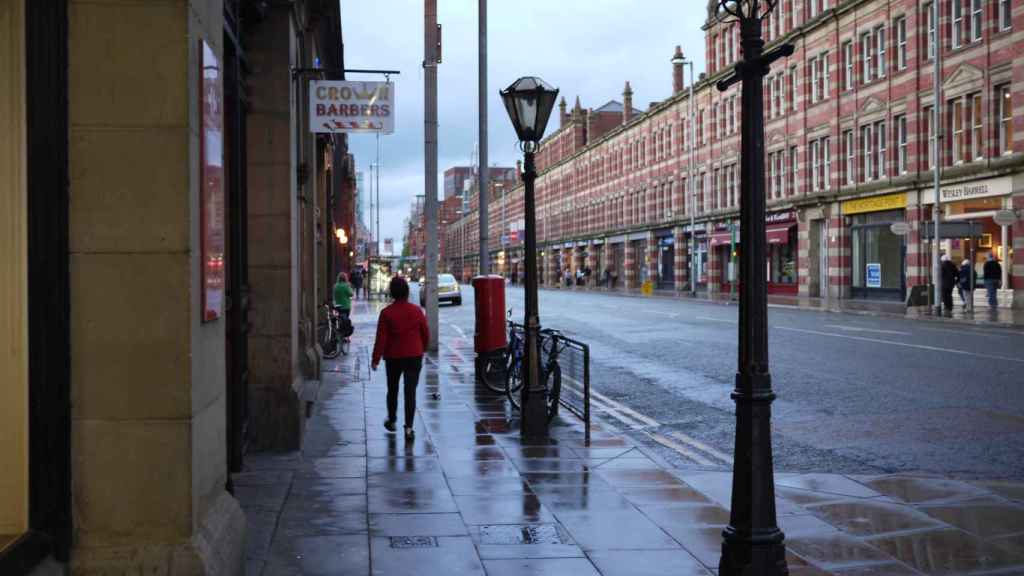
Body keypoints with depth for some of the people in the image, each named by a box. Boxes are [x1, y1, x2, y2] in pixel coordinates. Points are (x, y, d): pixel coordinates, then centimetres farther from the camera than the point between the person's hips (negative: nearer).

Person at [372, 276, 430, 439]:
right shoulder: (416, 310, -4)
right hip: (414, 356, 1)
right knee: (410, 392, 0)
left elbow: (381, 338, -10)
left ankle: (391, 421, 32)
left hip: (393, 357, 0)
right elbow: (425, 333, 4)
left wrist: (376, 359, -4)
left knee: (392, 389, 18)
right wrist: (423, 349, 21)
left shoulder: (386, 313, -9)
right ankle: (408, 427, -6)